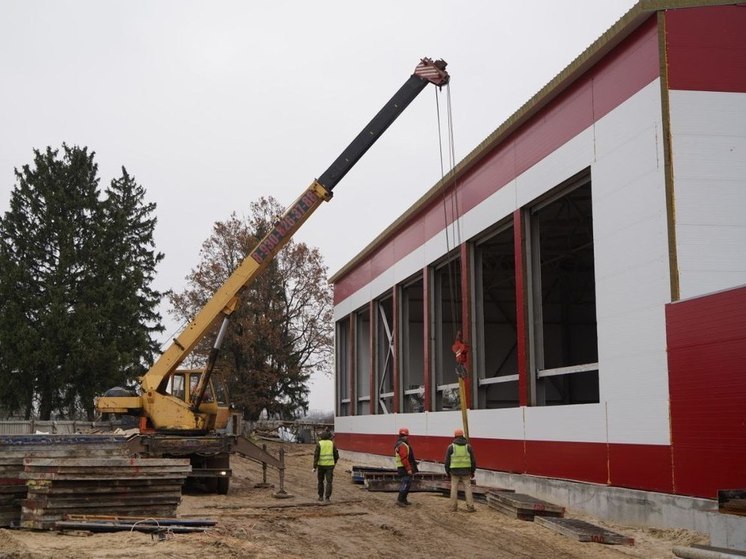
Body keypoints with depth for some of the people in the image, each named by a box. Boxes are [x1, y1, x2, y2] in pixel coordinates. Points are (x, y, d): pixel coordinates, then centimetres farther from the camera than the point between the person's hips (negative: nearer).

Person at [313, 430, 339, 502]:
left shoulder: (319, 444, -4)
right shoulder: (332, 444, 2)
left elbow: (316, 455, -12)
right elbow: (336, 455, 4)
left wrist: (314, 467, -11)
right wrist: (334, 462, 22)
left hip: (321, 465, 0)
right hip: (330, 465, 0)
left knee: (320, 481, 17)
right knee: (329, 482, 1)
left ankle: (321, 496, 20)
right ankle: (327, 498, -9)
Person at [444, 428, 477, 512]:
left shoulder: (451, 447, -5)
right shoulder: (468, 446, -1)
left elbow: (447, 460, -3)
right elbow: (473, 460, 1)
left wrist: (447, 471, 8)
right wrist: (472, 471, 12)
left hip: (455, 471, 0)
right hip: (465, 471, 1)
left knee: (454, 489, 7)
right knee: (468, 488, 5)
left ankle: (454, 507, 7)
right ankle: (470, 507, 1)